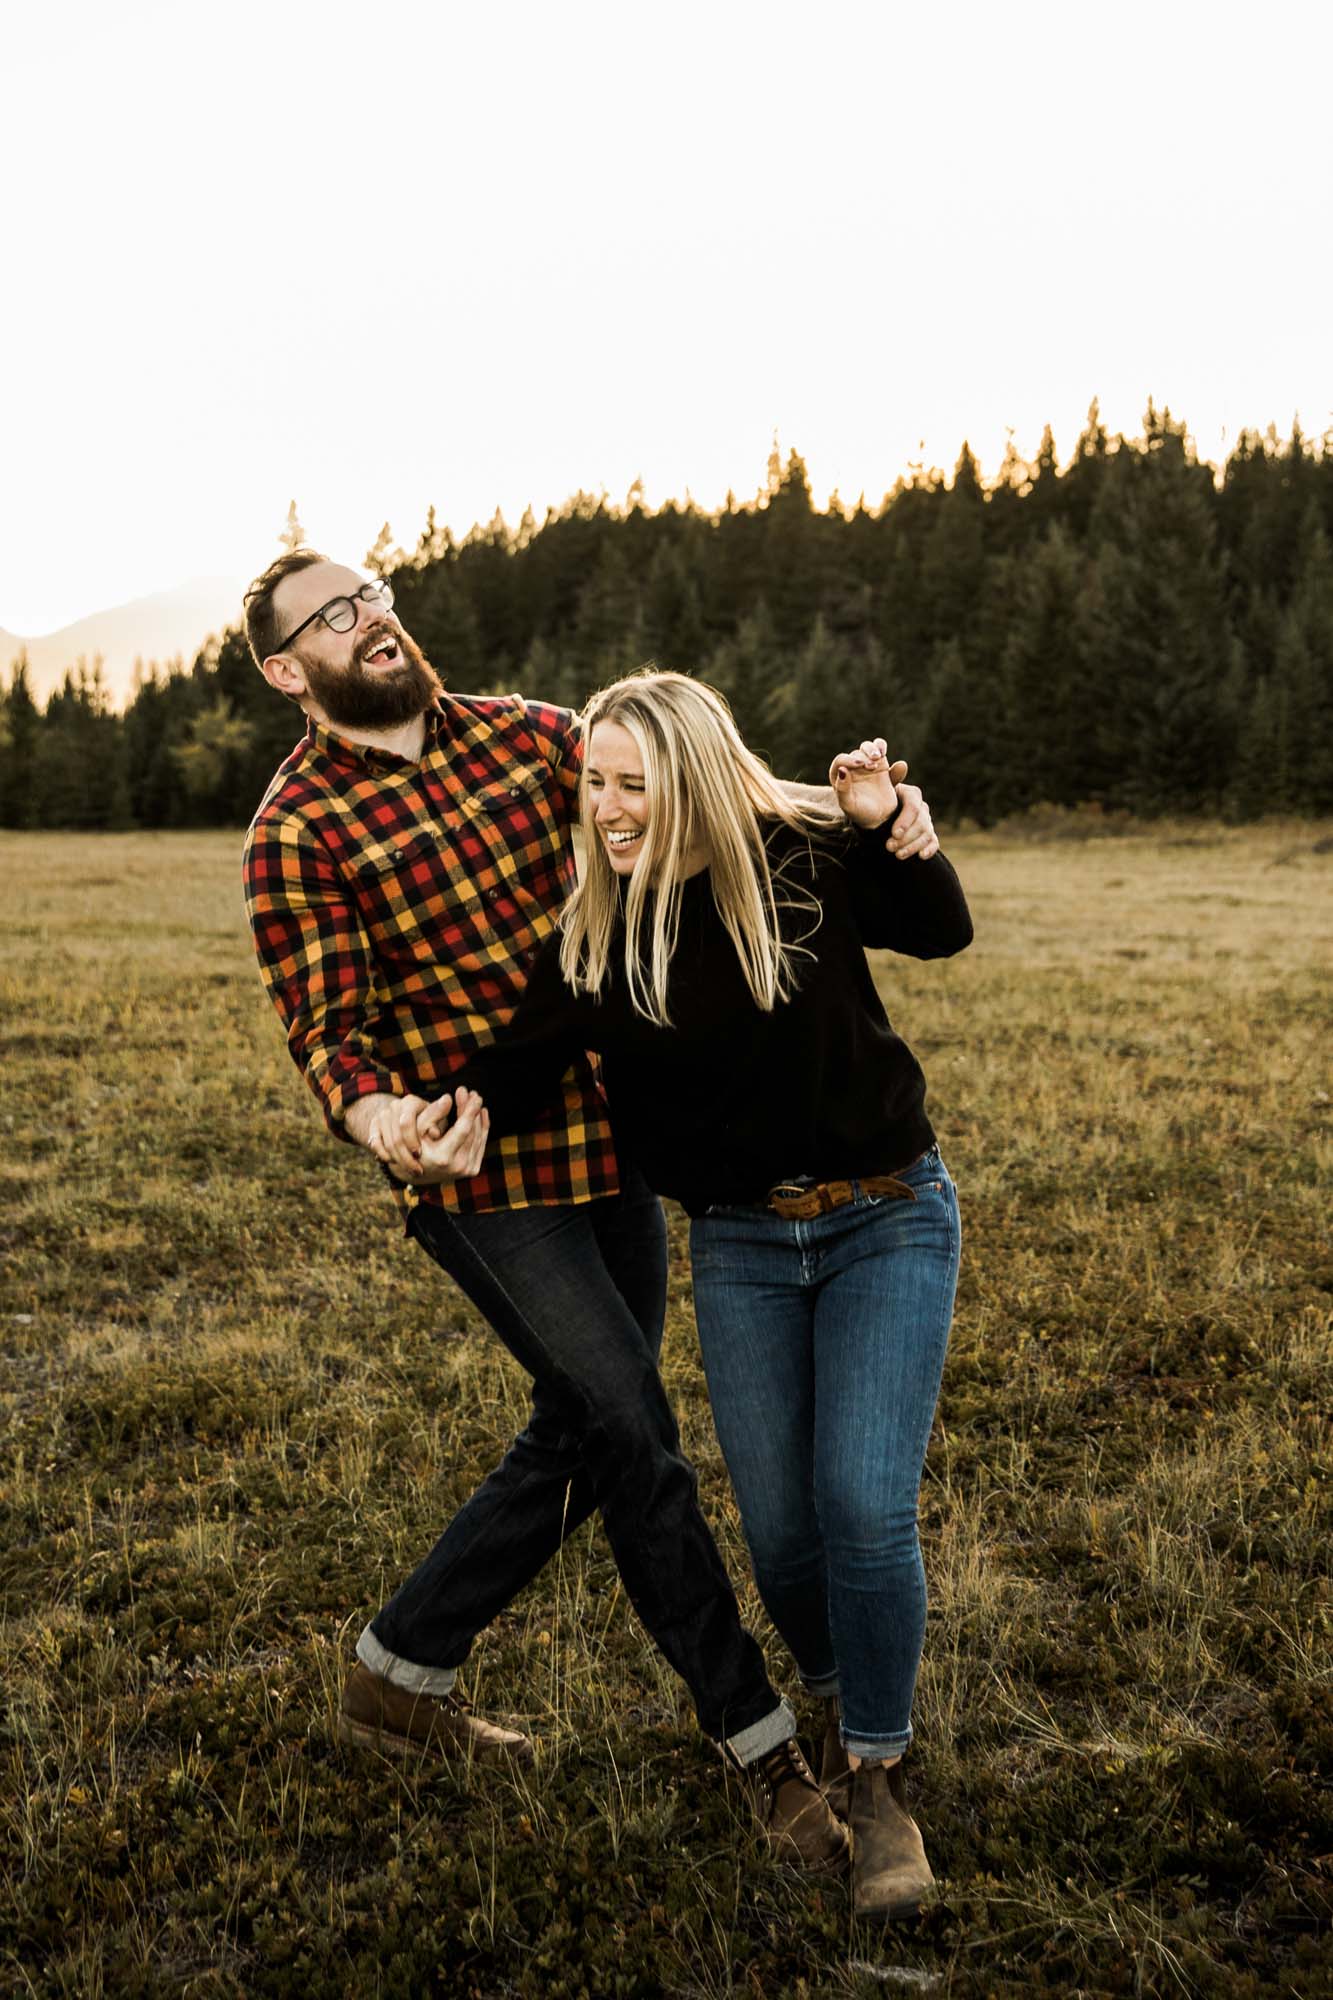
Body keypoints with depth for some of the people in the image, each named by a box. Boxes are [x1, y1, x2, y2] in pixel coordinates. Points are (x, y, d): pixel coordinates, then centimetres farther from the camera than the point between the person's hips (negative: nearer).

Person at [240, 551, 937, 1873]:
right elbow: (326, 1033, -13)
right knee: (637, 1438, -6)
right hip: (483, 1178, -6)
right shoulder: (298, 832, -9)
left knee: (584, 1438, 13)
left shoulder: (517, 735, 6)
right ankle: (763, 1749, 10)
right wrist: (380, 1120, -36)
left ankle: (398, 1676, 31)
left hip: (608, 1141, 6)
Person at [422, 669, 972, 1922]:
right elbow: (532, 1052, -12)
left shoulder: (805, 863, -10)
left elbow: (941, 931, 1)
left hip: (888, 1220, -2)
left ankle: (877, 1773, 8)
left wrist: (888, 822, -15)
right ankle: (838, 1699, 36)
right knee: (778, 1523, 4)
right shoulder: (590, 931, -5)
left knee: (863, 1504, -13)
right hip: (739, 1250, 2)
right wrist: (465, 1106, -33)